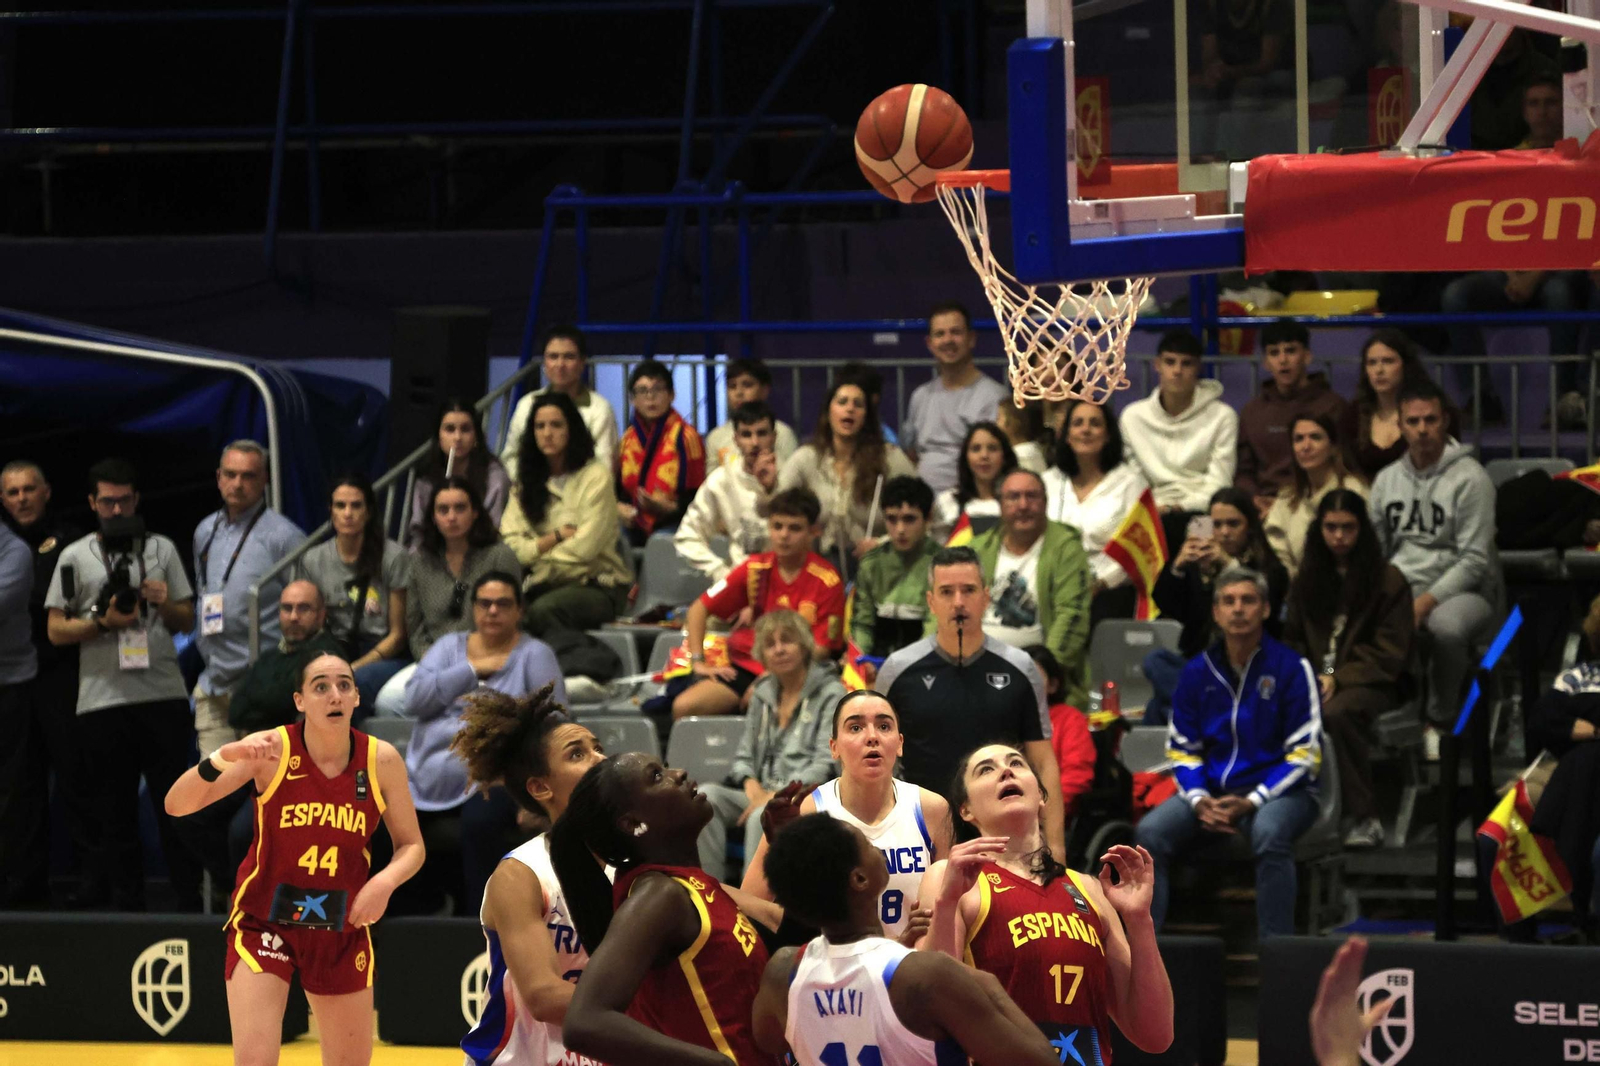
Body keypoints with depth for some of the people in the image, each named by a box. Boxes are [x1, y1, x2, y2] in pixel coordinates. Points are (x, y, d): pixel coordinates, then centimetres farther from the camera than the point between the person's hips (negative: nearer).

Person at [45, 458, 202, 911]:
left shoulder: (161, 549, 12)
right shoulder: (75, 557, 8)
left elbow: (188, 621, 14)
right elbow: (56, 631, 4)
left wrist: (165, 604, -7)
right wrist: (104, 622, -11)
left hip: (163, 692, 0)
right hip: (103, 700, 0)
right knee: (115, 809, 4)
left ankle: (191, 901, 4)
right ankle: (128, 904, 10)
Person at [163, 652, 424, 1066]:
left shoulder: (381, 760, -8)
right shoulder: (271, 749, -16)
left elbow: (411, 846, 3)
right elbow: (176, 804, -21)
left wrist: (386, 880, -19)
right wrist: (224, 757, -39)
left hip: (342, 929, 3)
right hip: (264, 922, -3)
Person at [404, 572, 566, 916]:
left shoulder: (534, 654, 7)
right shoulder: (450, 646, 18)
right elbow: (415, 700, 3)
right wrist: (473, 669, -3)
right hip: (432, 776, 4)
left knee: (479, 822, -37)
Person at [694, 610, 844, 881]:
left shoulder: (830, 693, 2)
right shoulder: (762, 693, 20)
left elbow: (826, 765, -7)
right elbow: (744, 755, 22)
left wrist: (778, 795, -18)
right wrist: (751, 783, -3)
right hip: (760, 794, 6)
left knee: (763, 816, -38)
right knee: (706, 795, -24)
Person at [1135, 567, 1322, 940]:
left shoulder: (1291, 668, -4)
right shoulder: (1198, 672, 9)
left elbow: (1304, 755, -6)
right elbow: (1182, 750, 11)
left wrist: (1251, 802, -17)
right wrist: (1199, 801, -10)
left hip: (1279, 789, -4)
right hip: (1212, 790, 4)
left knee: (1269, 833, -38)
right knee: (1151, 832, -22)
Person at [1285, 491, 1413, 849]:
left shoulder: (1388, 581, 3)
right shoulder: (1307, 582, 19)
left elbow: (1388, 652, -3)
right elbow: (1292, 641, 19)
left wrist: (1339, 679, -15)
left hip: (1372, 683, -4)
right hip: (1314, 680, 4)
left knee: (1337, 712, -38)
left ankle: (1363, 819, -32)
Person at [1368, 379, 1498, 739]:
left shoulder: (1469, 478, -7)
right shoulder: (1387, 480, 13)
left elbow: (1474, 561, -12)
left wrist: (1426, 601, -21)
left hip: (1463, 589, -5)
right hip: (1401, 587, 5)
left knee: (1445, 626, -40)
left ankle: (1440, 720, -16)